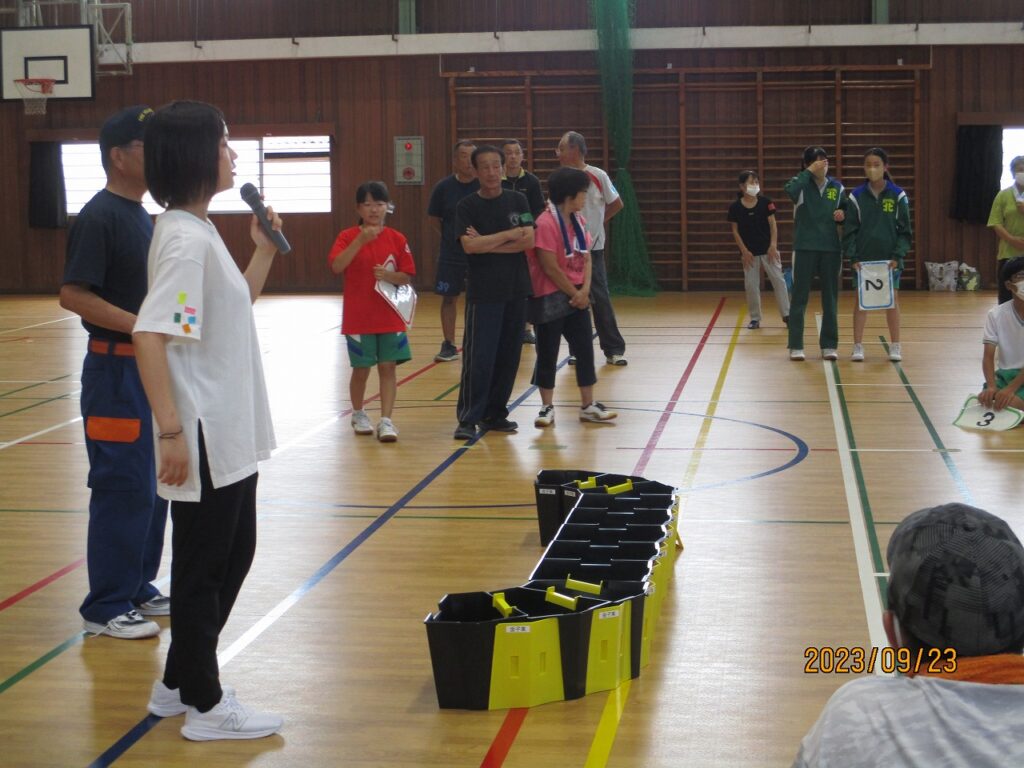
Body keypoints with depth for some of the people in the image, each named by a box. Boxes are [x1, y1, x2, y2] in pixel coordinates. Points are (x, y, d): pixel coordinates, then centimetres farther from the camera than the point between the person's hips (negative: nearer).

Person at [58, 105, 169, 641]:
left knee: (155, 485, 14)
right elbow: (72, 294, -20)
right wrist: (141, 326, -26)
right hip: (116, 370, -9)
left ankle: (138, 588, 26)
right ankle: (105, 608, 5)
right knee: (122, 488, -5)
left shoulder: (141, 215, 14)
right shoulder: (99, 216, -14)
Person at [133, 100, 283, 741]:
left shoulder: (200, 231, 10)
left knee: (234, 553, 19)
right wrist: (172, 431, -29)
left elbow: (236, 307, 24)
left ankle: (180, 684, 30)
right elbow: (149, 336, -27)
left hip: (231, 435, 10)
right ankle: (204, 705, 16)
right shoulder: (186, 239, -19)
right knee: (203, 567, 2)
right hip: (203, 439, -10)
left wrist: (264, 253, 11)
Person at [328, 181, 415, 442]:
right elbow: (336, 266, -22)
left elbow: (406, 277, 2)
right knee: (361, 369, 7)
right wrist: (361, 240, -30)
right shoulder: (348, 236, -5)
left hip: (390, 316, 2)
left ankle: (386, 421, 0)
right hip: (358, 318, -1)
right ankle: (358, 414, 28)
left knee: (388, 367, -1)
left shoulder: (396, 239, 1)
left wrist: (389, 276, -19)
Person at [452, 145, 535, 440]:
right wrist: (509, 235, -11)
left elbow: (529, 241, -5)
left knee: (508, 355, 6)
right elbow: (469, 245, -16)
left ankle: (495, 413, 17)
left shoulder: (518, 201, 6)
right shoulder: (467, 206, -2)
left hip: (516, 290, 3)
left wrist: (486, 244, -12)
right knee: (478, 357, -8)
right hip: (483, 292, -3)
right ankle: (468, 418, -4)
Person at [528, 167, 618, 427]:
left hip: (577, 296, 8)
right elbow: (550, 268, -19)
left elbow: (586, 259, 7)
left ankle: (588, 406, 17)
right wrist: (574, 293, -11)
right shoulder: (546, 224, -18)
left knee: (585, 349, 8)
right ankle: (547, 407, 14)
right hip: (550, 298, -8)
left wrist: (585, 290, -8)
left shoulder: (578, 222, 7)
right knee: (547, 354, 3)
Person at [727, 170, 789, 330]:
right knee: (751, 284, 3)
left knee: (778, 280, 0)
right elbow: (735, 231, -2)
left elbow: (773, 225, -2)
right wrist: (744, 251, -7)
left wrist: (773, 245, -11)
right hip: (749, 251, 0)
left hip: (768, 249, 0)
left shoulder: (765, 202, -4)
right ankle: (755, 318, 13)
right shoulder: (735, 207, -6)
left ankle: (786, 314, 8)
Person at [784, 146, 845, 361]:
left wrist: (842, 214, -4)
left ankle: (829, 345, 14)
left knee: (830, 298, 7)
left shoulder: (836, 186, 6)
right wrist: (809, 172, -26)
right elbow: (789, 190, -29)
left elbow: (844, 211, 18)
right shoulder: (802, 184, -5)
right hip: (805, 248, -3)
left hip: (830, 248, 3)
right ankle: (796, 346, 7)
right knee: (799, 297, 1)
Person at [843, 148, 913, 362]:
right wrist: (853, 257, -10)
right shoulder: (856, 196, -1)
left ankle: (895, 347, 13)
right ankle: (858, 346, 8)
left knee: (891, 300, 5)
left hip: (889, 258, 0)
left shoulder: (898, 196, -2)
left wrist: (898, 255, -11)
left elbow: (905, 230, 0)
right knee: (861, 300, 2)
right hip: (863, 258, 0)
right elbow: (849, 230, 0)